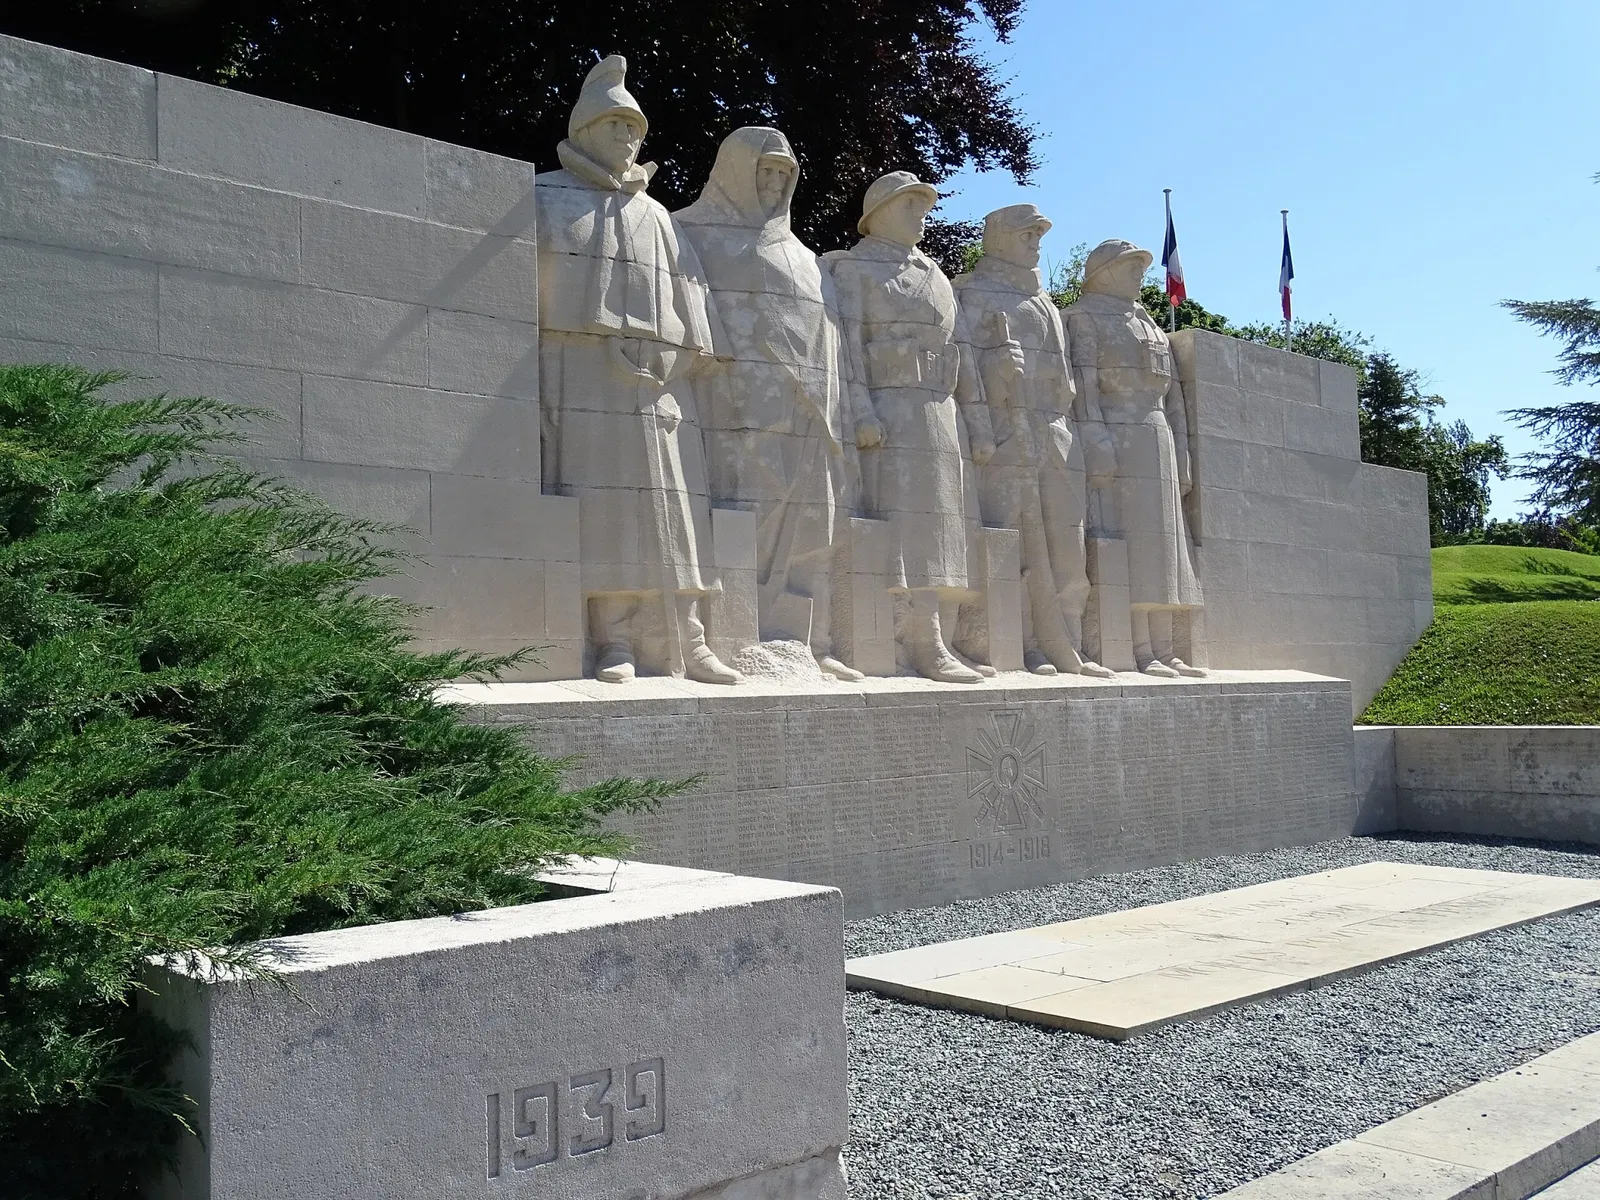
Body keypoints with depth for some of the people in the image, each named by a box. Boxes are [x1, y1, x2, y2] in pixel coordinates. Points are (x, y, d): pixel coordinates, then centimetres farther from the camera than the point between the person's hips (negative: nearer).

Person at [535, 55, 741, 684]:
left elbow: (690, 295, 18)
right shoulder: (544, 198, 12)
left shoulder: (656, 216, 24)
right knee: (600, 503, -11)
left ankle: (684, 642, 0)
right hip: (582, 373, -4)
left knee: (670, 506, -1)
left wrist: (695, 361, 3)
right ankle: (614, 641, -11)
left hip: (656, 381, 4)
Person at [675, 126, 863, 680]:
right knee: (746, 525, -14)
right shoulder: (689, 233, 11)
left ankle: (806, 644, 3)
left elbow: (827, 343, 24)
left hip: (807, 418, 6)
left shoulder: (801, 256, 28)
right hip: (739, 408, -6)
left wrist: (839, 422, 15)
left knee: (807, 531, 1)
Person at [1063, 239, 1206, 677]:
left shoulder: (1150, 325, 26)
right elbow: (1084, 381, -7)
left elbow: (1172, 394, 22)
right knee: (1131, 539, -13)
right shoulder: (1085, 315, 5)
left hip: (1159, 442, 7)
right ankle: (1140, 650, -14)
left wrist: (1182, 455, 14)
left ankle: (1163, 649, 1)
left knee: (1163, 544, 1)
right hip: (1117, 439, -7)